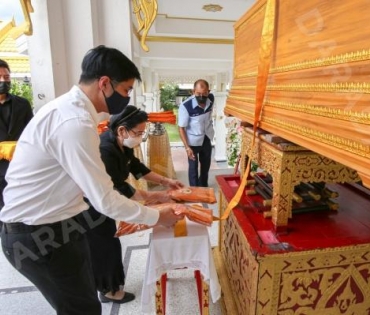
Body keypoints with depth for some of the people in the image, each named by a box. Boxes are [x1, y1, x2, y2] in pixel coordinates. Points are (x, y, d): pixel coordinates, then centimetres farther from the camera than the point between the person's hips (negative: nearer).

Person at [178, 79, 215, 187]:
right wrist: (187, 147, -25)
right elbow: (181, 128, -21)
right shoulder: (185, 106, -29)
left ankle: (204, 186, 46)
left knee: (206, 165, 22)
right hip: (193, 141, -5)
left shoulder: (211, 99, -14)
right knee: (193, 167, 8)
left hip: (207, 139, 6)